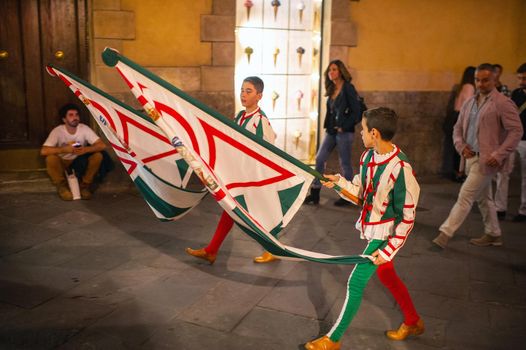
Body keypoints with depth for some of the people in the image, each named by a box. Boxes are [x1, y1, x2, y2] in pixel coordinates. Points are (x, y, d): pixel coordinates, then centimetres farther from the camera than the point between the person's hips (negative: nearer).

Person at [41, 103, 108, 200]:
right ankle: (62, 186, -9)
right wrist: (64, 149, -41)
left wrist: (86, 149, -41)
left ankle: (85, 185, -7)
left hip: (81, 162, 2)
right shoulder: (58, 131, -20)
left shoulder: (84, 129, -16)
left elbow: (102, 145, -24)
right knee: (50, 158, -33)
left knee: (98, 156, -25)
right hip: (63, 162, -1)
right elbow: (43, 151, -30)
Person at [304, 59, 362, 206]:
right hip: (331, 131, 7)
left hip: (344, 132, -7)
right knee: (320, 159, 4)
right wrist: (327, 126, 8)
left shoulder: (348, 88, -10)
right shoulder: (332, 90, 11)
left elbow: (357, 111, -13)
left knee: (344, 163, 3)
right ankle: (315, 193, 10)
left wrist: (344, 127, -14)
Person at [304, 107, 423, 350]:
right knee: (386, 275, 22)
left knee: (356, 282, -4)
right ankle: (413, 323, 45)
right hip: (370, 227, 8)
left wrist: (388, 250, -20)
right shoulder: (368, 156, -4)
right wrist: (339, 181, -4)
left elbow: (407, 217, -20)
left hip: (384, 234, -8)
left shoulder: (400, 169, -26)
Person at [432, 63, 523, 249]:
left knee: (465, 196, -8)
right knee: (483, 198, 17)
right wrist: (461, 146, -2)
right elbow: (458, 128, 17)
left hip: (486, 159, -7)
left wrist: (499, 154, -19)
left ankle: (445, 233, -3)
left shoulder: (503, 103, -9)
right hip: (471, 157, 8)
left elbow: (516, 131, -12)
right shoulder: (469, 103, 11)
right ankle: (493, 235, 30)